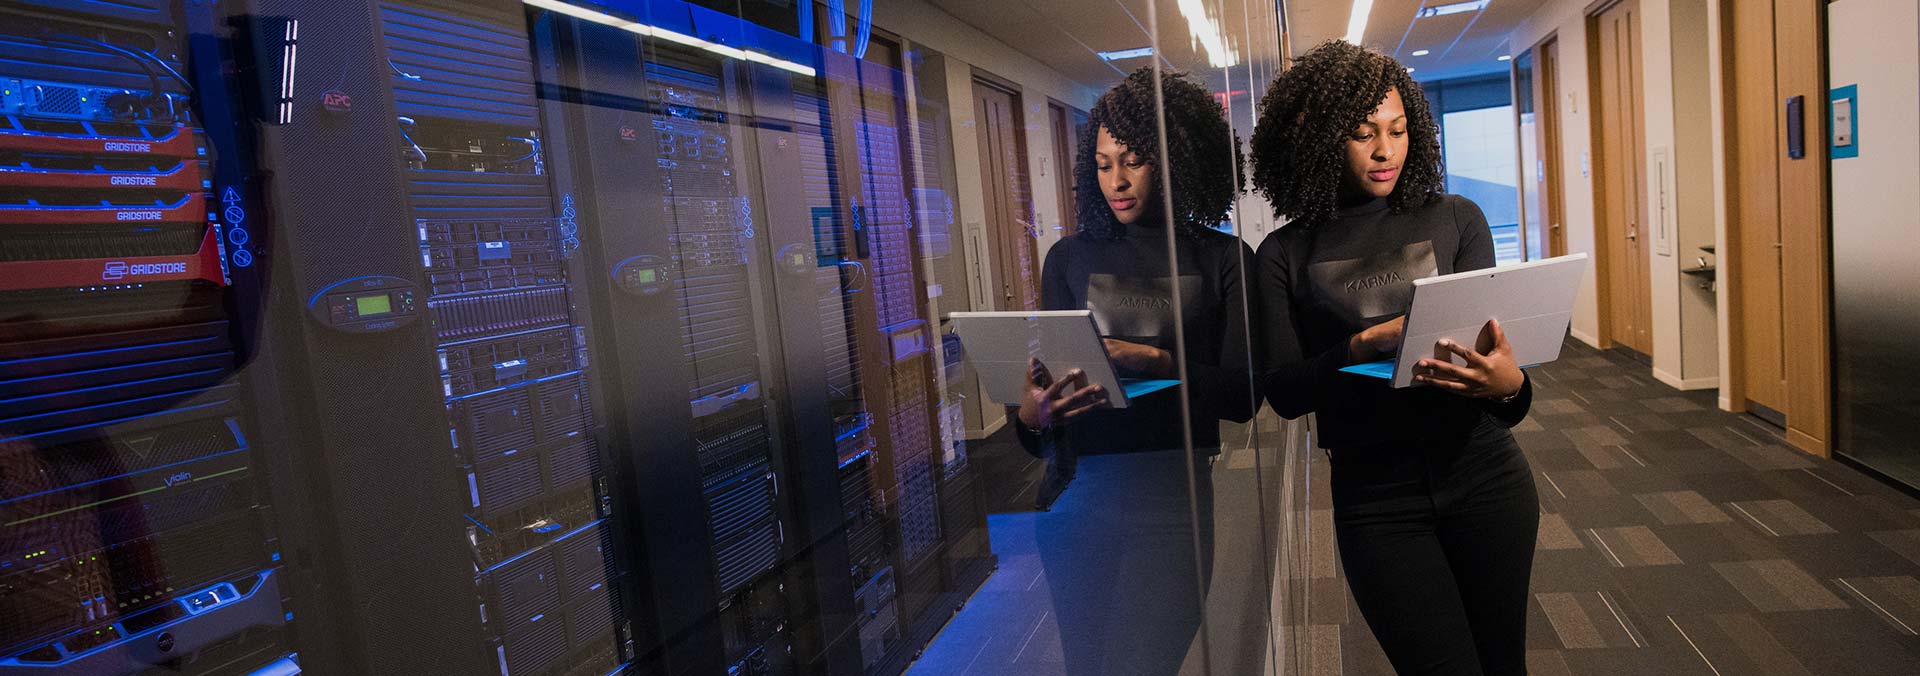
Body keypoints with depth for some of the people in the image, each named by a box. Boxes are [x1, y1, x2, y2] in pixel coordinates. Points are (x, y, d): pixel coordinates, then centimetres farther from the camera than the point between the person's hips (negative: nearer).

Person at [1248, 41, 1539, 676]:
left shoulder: (1455, 219, 2)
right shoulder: (1284, 255, -2)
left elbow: (1489, 338, -4)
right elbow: (1282, 391, -9)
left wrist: (1508, 384, -27)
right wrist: (1364, 347, -25)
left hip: (1483, 476, 2)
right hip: (1374, 498, -2)